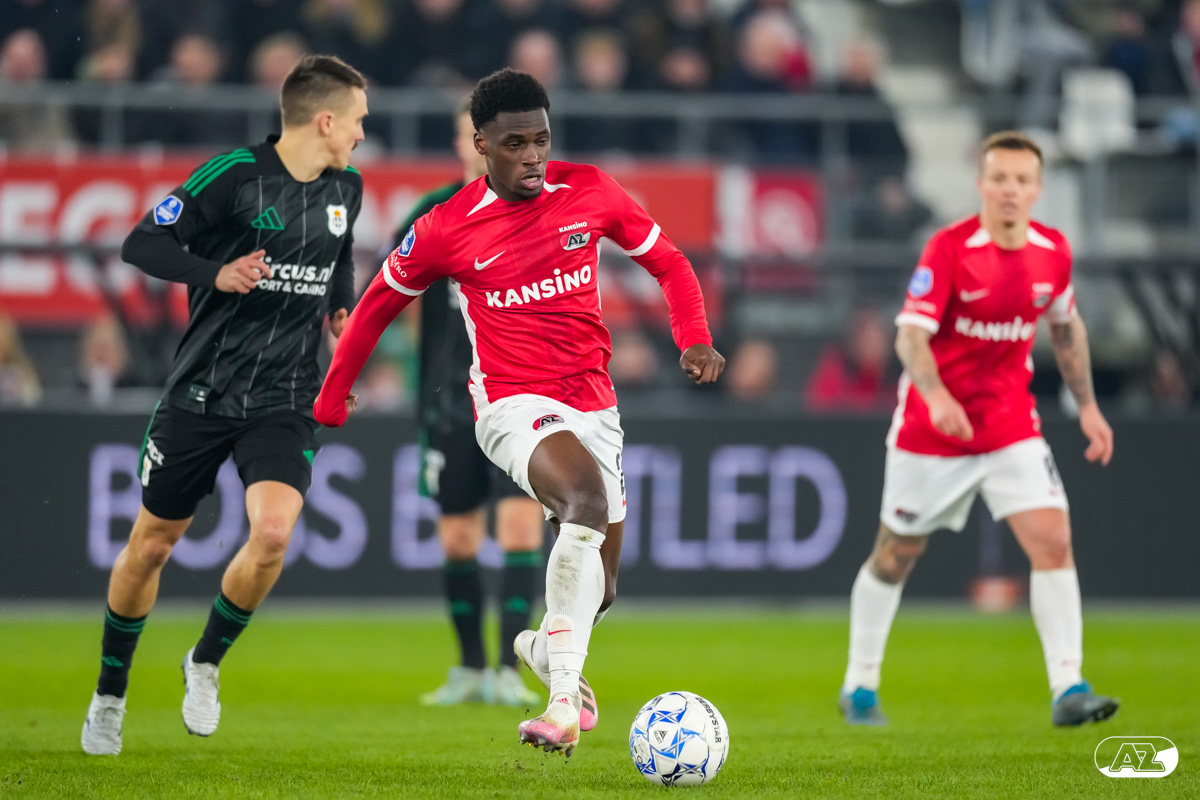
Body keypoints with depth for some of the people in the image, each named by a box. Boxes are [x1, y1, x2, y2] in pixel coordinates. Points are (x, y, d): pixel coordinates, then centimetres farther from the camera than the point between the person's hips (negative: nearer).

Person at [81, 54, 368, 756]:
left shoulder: (346, 189, 5)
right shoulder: (235, 174, -13)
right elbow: (142, 244, -13)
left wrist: (344, 305, 10)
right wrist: (216, 272, -27)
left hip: (283, 399, 3)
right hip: (202, 391, -3)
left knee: (273, 532, -20)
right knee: (151, 545, 7)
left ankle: (206, 661, 6)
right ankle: (110, 694, 28)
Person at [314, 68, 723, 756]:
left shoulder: (590, 193, -1)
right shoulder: (447, 230, -7)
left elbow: (668, 262, 11)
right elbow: (382, 300, 10)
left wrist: (695, 339, -6)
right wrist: (334, 396, 17)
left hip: (594, 406, 5)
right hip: (514, 406, -5)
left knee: (598, 588, 10)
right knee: (588, 497, -35)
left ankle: (545, 648, 48)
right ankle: (564, 703, -38)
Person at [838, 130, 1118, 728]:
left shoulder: (1053, 251, -2)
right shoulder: (949, 248, -17)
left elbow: (1066, 327, 17)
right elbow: (910, 335, -24)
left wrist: (1087, 405, 14)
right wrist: (937, 397, -42)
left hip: (1011, 425, 3)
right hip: (932, 428, -3)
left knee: (1053, 541, -14)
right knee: (895, 556, 10)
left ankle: (1068, 691, -13)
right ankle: (859, 686, 29)